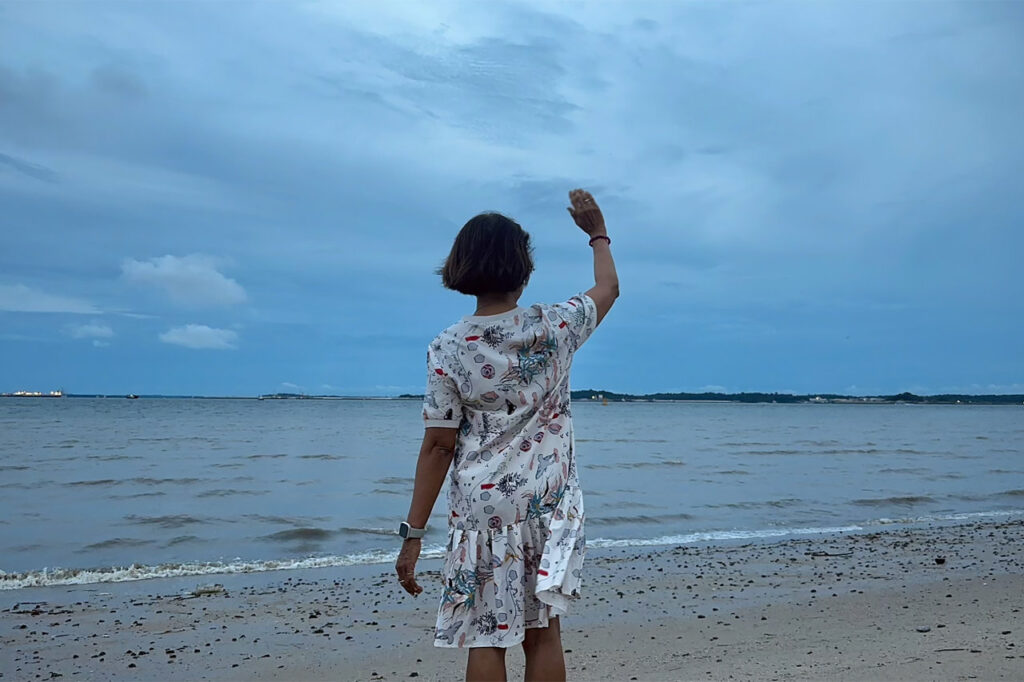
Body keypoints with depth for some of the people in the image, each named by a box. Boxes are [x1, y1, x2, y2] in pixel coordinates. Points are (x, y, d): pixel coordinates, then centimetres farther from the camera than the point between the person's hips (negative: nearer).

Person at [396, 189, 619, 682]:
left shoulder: (447, 349, -8)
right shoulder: (553, 328, -5)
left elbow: (438, 446, -8)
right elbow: (608, 287, 15)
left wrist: (413, 534, -1)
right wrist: (598, 233, 32)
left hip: (481, 506, -1)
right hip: (548, 506, 1)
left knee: (486, 639, 7)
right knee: (542, 632, 12)